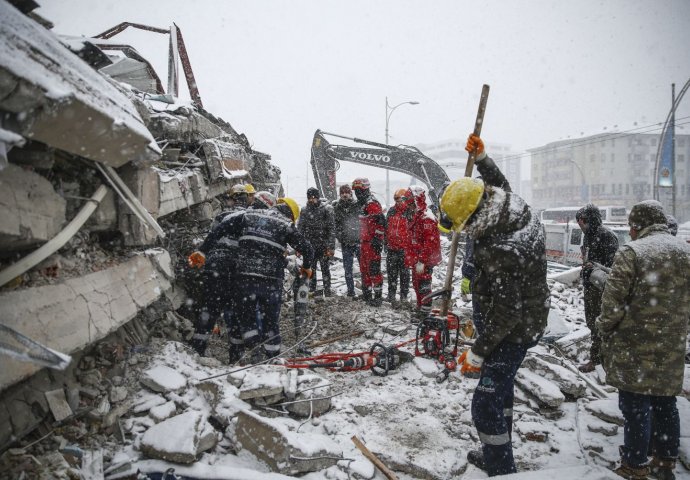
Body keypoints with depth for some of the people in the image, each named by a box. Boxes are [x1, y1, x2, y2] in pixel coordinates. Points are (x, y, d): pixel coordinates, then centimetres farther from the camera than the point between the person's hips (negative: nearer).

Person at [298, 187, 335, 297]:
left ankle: (327, 292, 13)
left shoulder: (326, 210, -4)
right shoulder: (304, 211, 6)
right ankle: (312, 291, 18)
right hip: (309, 247, 3)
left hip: (323, 247, -3)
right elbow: (300, 229, 10)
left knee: (325, 269, 4)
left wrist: (331, 247, -11)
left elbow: (331, 229, -6)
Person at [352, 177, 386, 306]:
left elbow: (381, 223, -21)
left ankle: (378, 296, -1)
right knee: (364, 268, 16)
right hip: (364, 242, 10)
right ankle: (366, 293, 26)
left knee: (374, 269, -7)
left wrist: (377, 240, -22)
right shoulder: (361, 204, 17)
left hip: (372, 243, -10)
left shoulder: (372, 204, -14)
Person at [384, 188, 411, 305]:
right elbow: (386, 227, 18)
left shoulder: (410, 212, -7)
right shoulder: (391, 211, 9)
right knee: (391, 271, 12)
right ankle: (391, 294, 25)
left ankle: (404, 295, 14)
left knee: (404, 272, 5)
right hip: (392, 247, 5)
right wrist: (386, 244, 17)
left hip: (405, 248, -5)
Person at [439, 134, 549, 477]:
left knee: (486, 405, -2)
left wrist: (477, 353, -20)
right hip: (529, 320, 10)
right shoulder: (516, 208, -8)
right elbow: (499, 184, 17)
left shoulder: (502, 253, -35)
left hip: (514, 331, -10)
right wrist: (481, 157, 14)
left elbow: (505, 313, -29)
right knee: (500, 387, 24)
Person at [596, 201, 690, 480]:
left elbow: (612, 302, -16)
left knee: (635, 407, 3)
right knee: (665, 406, 18)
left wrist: (605, 330, -2)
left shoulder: (631, 252, -14)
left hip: (634, 348, -6)